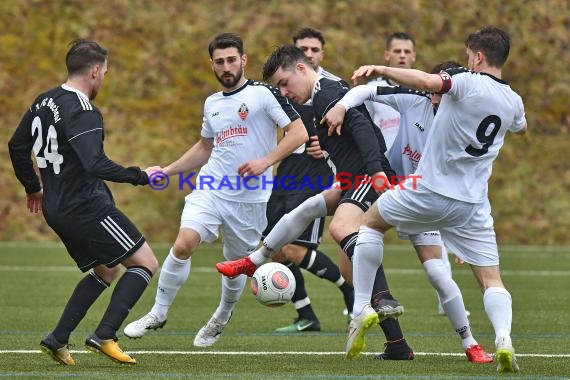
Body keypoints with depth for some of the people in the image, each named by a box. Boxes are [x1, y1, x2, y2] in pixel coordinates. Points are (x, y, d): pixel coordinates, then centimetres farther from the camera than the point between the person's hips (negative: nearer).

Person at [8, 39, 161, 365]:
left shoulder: (44, 102, 9)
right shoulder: (84, 112, -19)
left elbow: (17, 146, 19)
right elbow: (95, 165, -30)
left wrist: (33, 188, 32)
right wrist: (140, 176, -22)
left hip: (57, 211, 9)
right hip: (87, 208, -9)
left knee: (107, 271, 23)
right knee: (146, 264, -2)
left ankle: (58, 340, 14)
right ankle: (105, 336, -10)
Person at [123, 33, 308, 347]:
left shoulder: (263, 93, -5)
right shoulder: (212, 103, 14)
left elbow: (299, 133, -10)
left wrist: (265, 161, -20)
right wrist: (167, 171, 21)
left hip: (250, 198, -3)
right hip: (211, 189, 3)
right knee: (184, 244, -18)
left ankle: (222, 317, 38)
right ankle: (158, 313, -6)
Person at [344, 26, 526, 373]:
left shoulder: (467, 82, -13)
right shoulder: (513, 101, 6)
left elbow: (427, 81, -33)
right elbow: (521, 128, 31)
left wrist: (381, 69, -24)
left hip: (428, 192, -4)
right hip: (473, 207, 4)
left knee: (371, 222, 21)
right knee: (492, 280, 5)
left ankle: (362, 308, 13)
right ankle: (504, 338, -25)